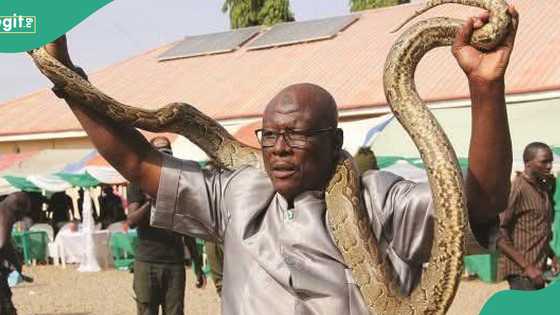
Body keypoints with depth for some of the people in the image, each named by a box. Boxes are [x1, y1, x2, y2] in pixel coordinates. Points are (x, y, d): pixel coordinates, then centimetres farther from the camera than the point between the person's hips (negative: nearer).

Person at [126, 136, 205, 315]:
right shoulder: (139, 183, 4)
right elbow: (131, 221, -9)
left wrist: (197, 264, 14)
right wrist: (150, 202, -26)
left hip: (175, 263, 3)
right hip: (147, 262, -3)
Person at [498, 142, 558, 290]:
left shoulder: (543, 188, 12)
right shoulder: (517, 189, -13)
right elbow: (499, 234, -17)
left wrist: (552, 257, 9)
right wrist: (527, 266, -19)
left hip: (538, 269, 8)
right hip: (521, 272, -8)